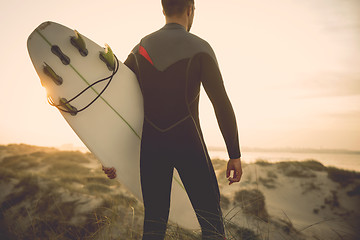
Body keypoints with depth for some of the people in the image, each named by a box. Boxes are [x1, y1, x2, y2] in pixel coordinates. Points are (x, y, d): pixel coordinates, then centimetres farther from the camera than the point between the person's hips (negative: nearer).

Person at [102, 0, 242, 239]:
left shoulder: (140, 49, 10)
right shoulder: (199, 48, -2)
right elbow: (221, 104, -8)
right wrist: (235, 155, -3)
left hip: (151, 145, 4)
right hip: (188, 143, -4)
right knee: (211, 219, 3)